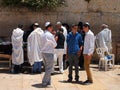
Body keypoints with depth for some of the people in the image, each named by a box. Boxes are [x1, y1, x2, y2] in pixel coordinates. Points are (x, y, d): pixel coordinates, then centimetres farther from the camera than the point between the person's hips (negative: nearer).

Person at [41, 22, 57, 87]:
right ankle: (44, 83, -3)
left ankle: (48, 82, 19)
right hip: (49, 53, -8)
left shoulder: (43, 35, 11)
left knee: (47, 68, 15)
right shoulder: (50, 35, -14)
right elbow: (55, 44, -7)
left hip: (43, 52, 8)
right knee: (49, 69, -3)